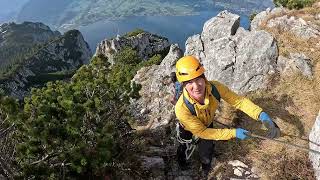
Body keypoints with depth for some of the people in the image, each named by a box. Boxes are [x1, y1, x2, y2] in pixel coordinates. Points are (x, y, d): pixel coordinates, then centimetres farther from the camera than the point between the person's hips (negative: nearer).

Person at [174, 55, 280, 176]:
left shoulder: (215, 87, -39)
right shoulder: (181, 108, -45)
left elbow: (238, 100, -26)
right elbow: (202, 132, -33)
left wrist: (261, 114, -42)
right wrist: (233, 133, -31)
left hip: (207, 124, 2)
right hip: (188, 129, -2)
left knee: (206, 156, 17)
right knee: (184, 148, 25)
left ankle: (205, 166, 55)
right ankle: (181, 158, 64)